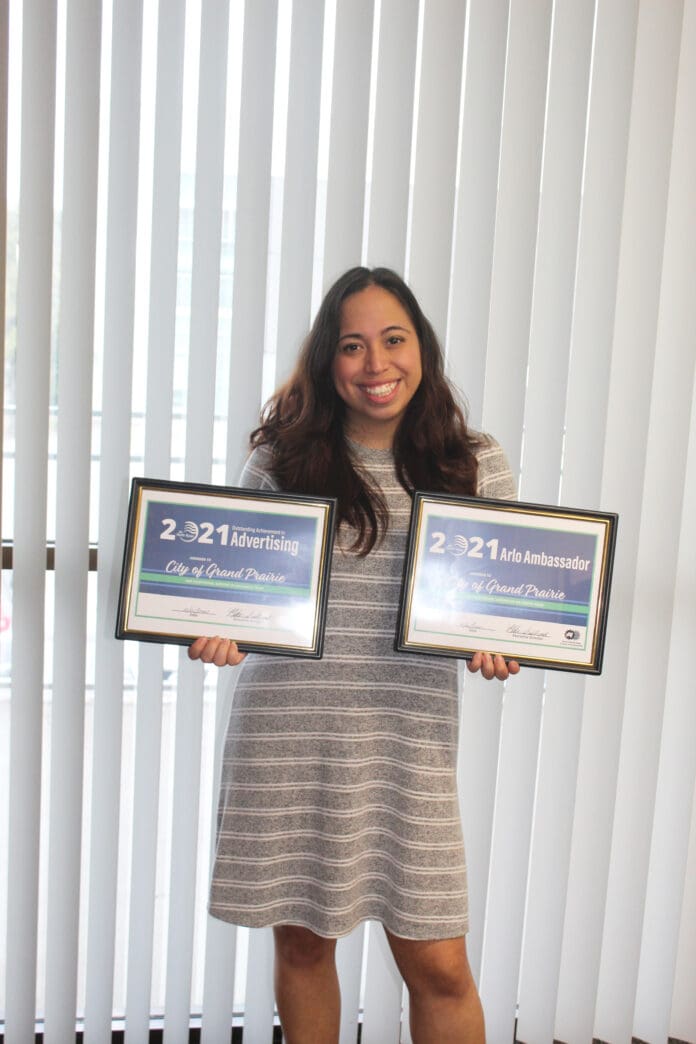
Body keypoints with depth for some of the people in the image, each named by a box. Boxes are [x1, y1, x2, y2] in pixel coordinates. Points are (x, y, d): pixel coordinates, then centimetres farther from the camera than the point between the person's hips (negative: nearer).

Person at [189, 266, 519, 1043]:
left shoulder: (475, 467, 3)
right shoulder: (284, 458, 0)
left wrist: (496, 645, -10)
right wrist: (223, 631, -13)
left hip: (409, 736, 0)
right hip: (287, 726, 0)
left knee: (438, 968, 5)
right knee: (301, 943, 16)